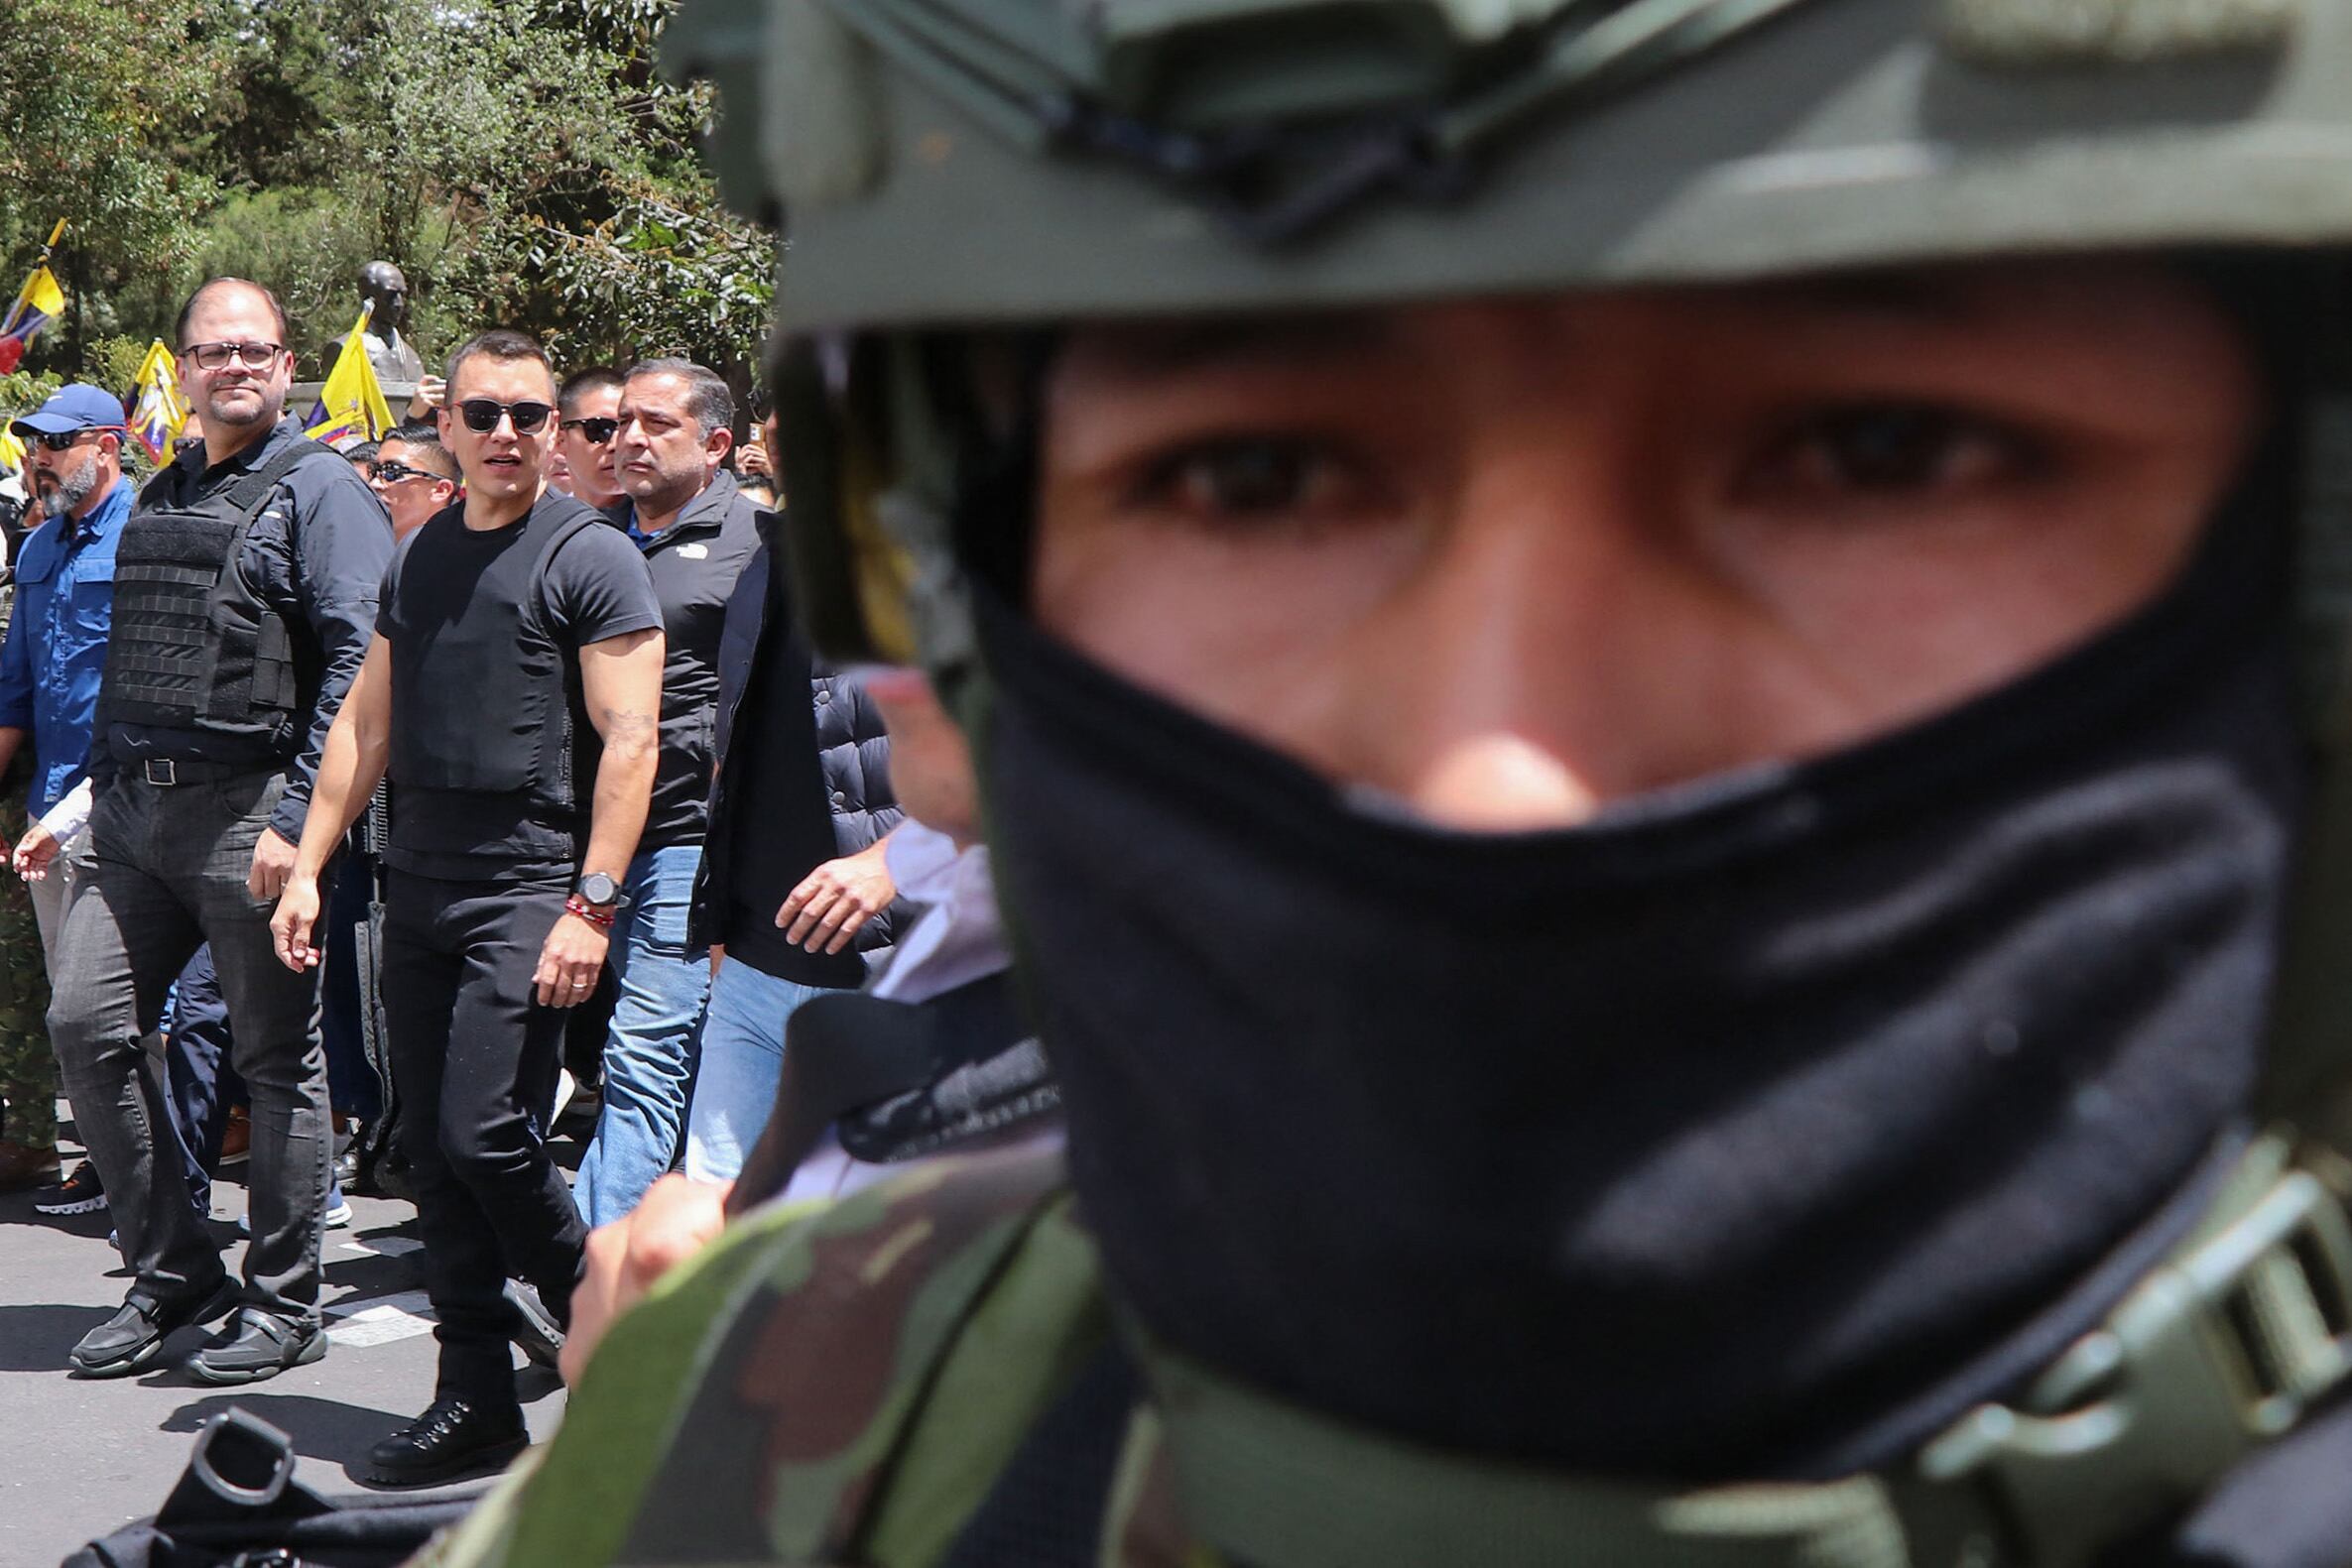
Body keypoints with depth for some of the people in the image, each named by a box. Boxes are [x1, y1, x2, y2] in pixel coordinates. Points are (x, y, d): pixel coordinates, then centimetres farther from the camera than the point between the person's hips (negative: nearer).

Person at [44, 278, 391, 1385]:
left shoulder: (319, 489, -4)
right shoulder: (158, 497, 18)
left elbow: (359, 662, -13)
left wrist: (299, 815, -18)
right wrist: (99, 795, 16)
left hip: (250, 808, -7)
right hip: (133, 809, 7)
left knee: (278, 1057, 1)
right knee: (85, 1025, 0)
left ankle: (283, 1304, 12)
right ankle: (171, 1272, 13)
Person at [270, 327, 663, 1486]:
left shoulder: (591, 557, -5)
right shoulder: (419, 559, 15)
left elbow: (629, 740, -11)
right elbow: (366, 723, 20)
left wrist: (591, 904, -18)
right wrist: (308, 865, 13)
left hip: (531, 888, -7)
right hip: (419, 886, 7)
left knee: (483, 1134, -14)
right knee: (430, 1149, 6)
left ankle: (589, 1305, 13)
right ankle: (477, 1398, 14)